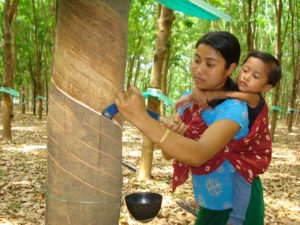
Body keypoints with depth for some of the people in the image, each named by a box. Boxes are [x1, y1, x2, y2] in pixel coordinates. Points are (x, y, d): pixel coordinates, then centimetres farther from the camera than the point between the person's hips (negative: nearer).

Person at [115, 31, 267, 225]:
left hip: (238, 206, -6)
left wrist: (142, 119, -50)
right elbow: (169, 153, -5)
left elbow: (199, 155, -43)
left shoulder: (233, 108, -26)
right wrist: (173, 132, -26)